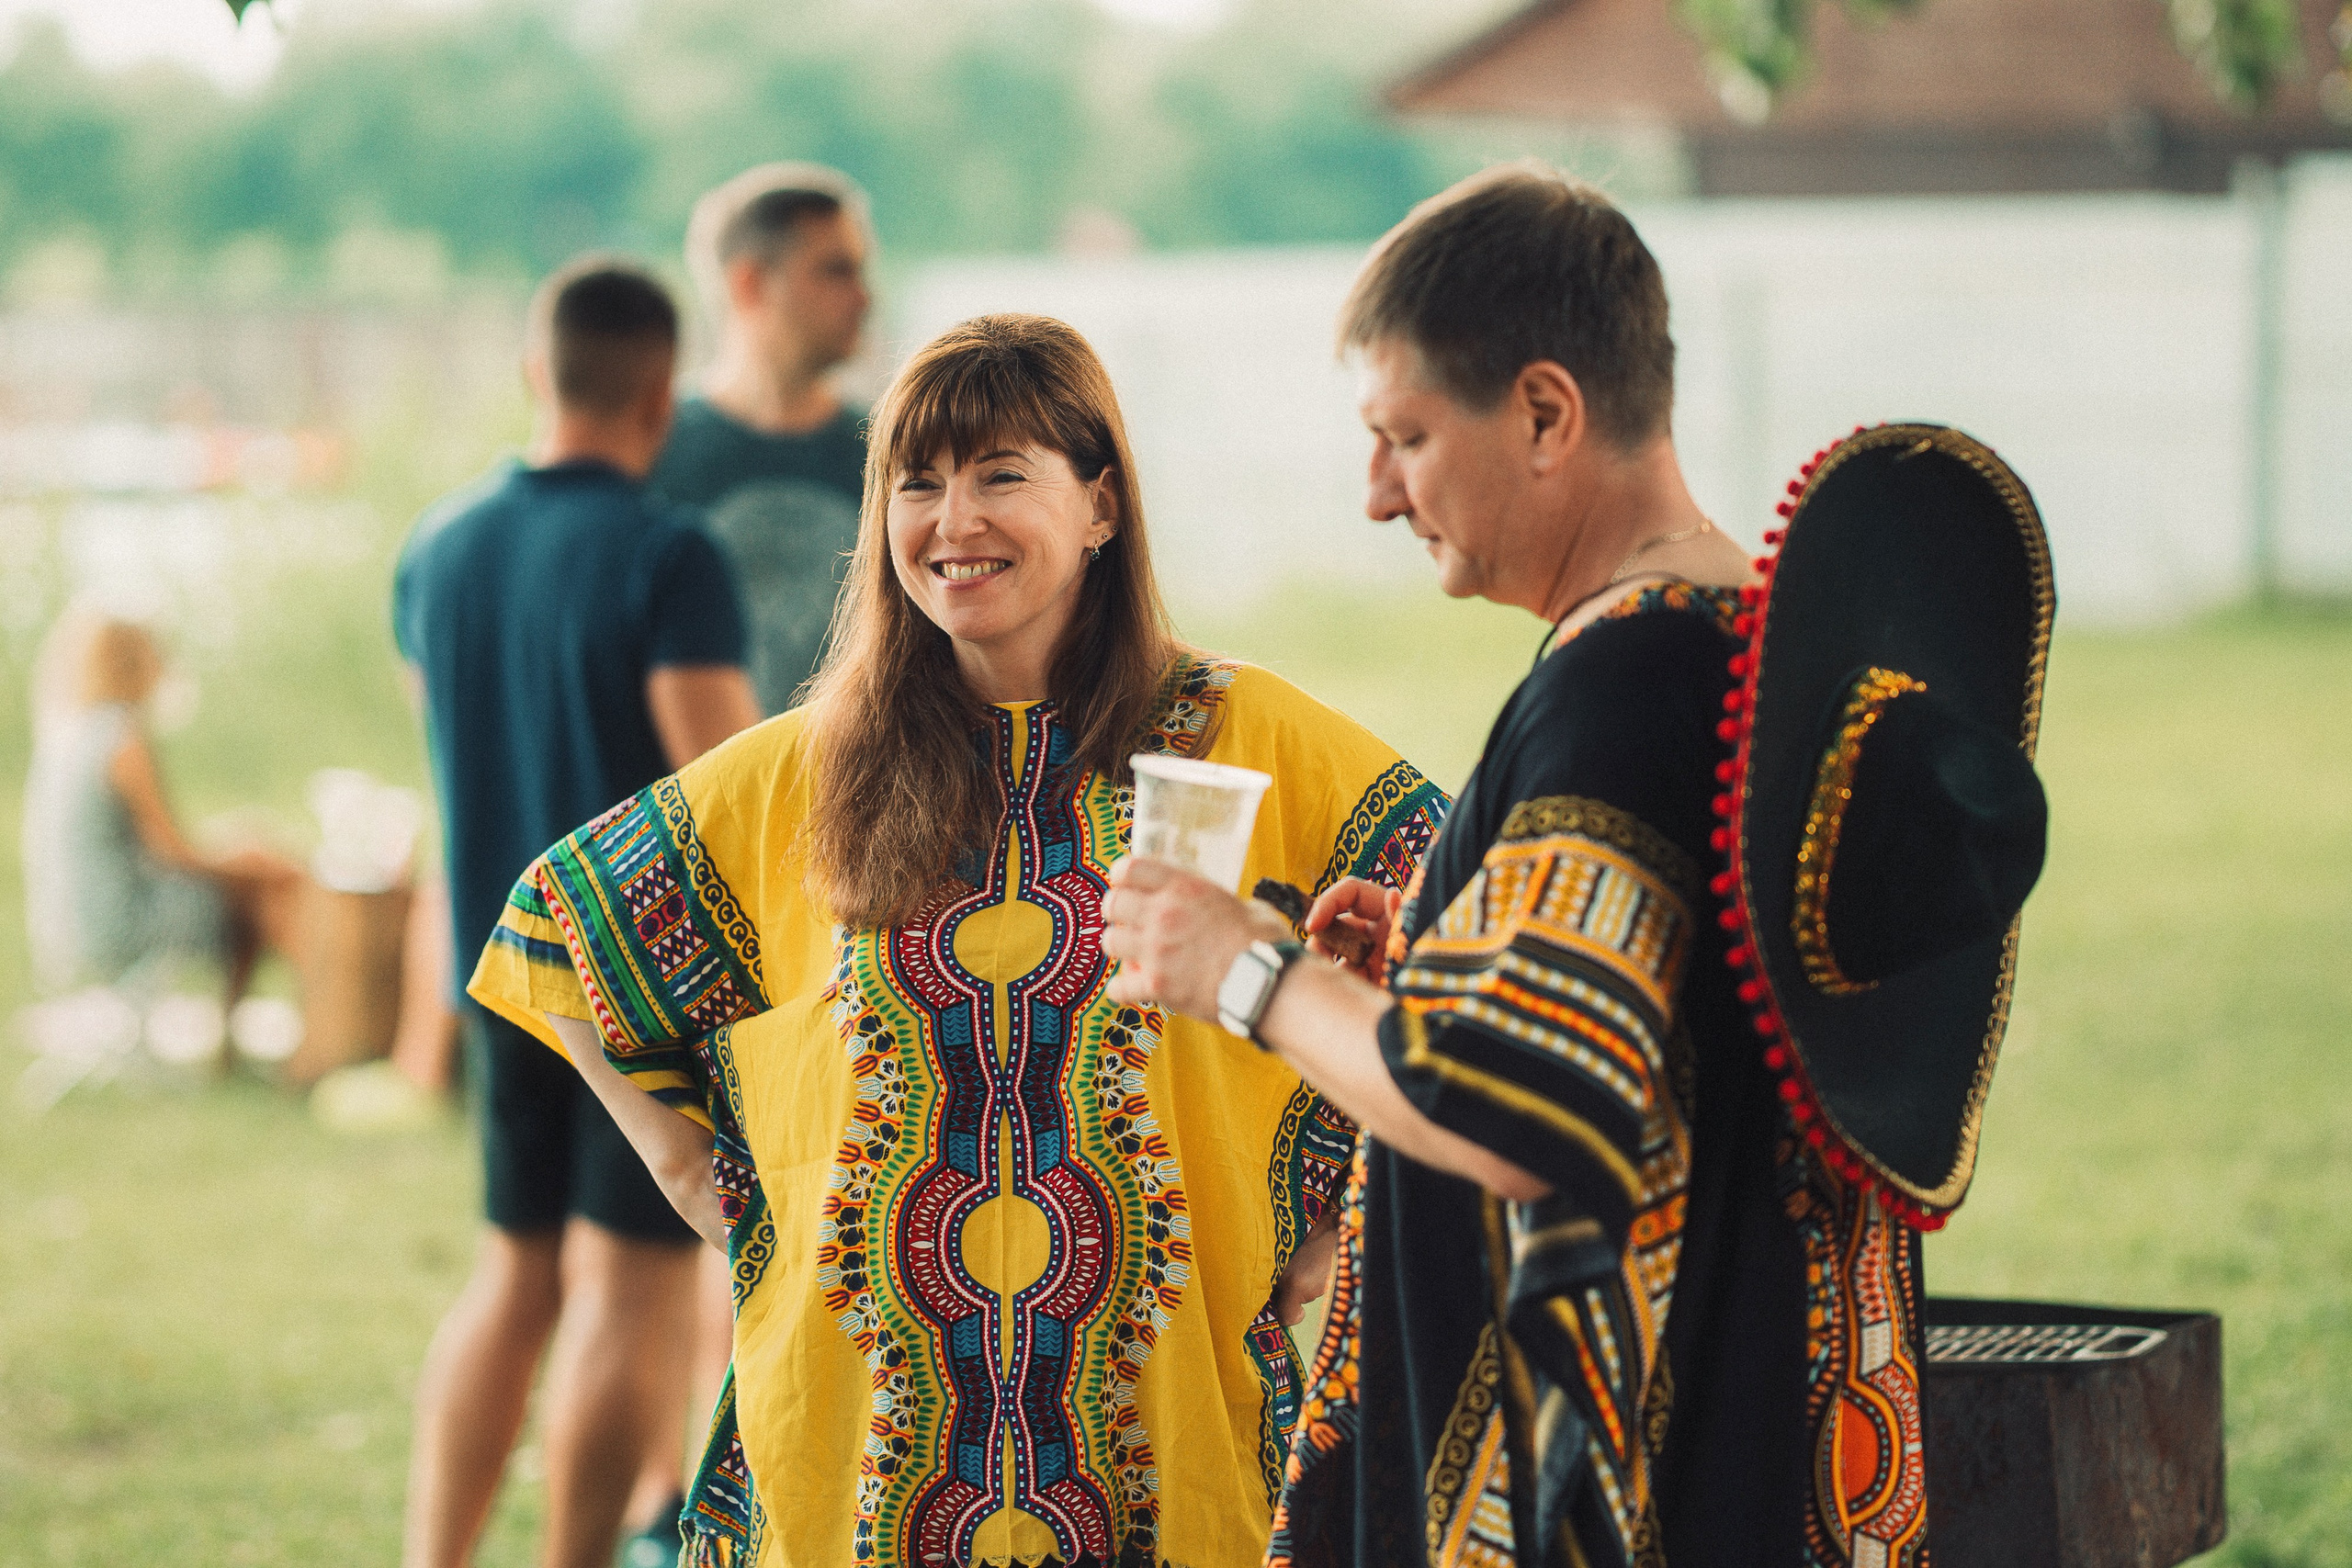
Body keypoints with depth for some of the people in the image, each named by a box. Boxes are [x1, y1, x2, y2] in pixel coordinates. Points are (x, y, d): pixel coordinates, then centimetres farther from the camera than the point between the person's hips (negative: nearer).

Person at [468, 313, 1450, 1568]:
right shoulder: (794, 779, 6)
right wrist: (698, 1175, 9)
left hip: (1167, 1409, -1)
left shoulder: (1241, 741, 0)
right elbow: (559, 928, 17)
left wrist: (1335, 1235, -3)